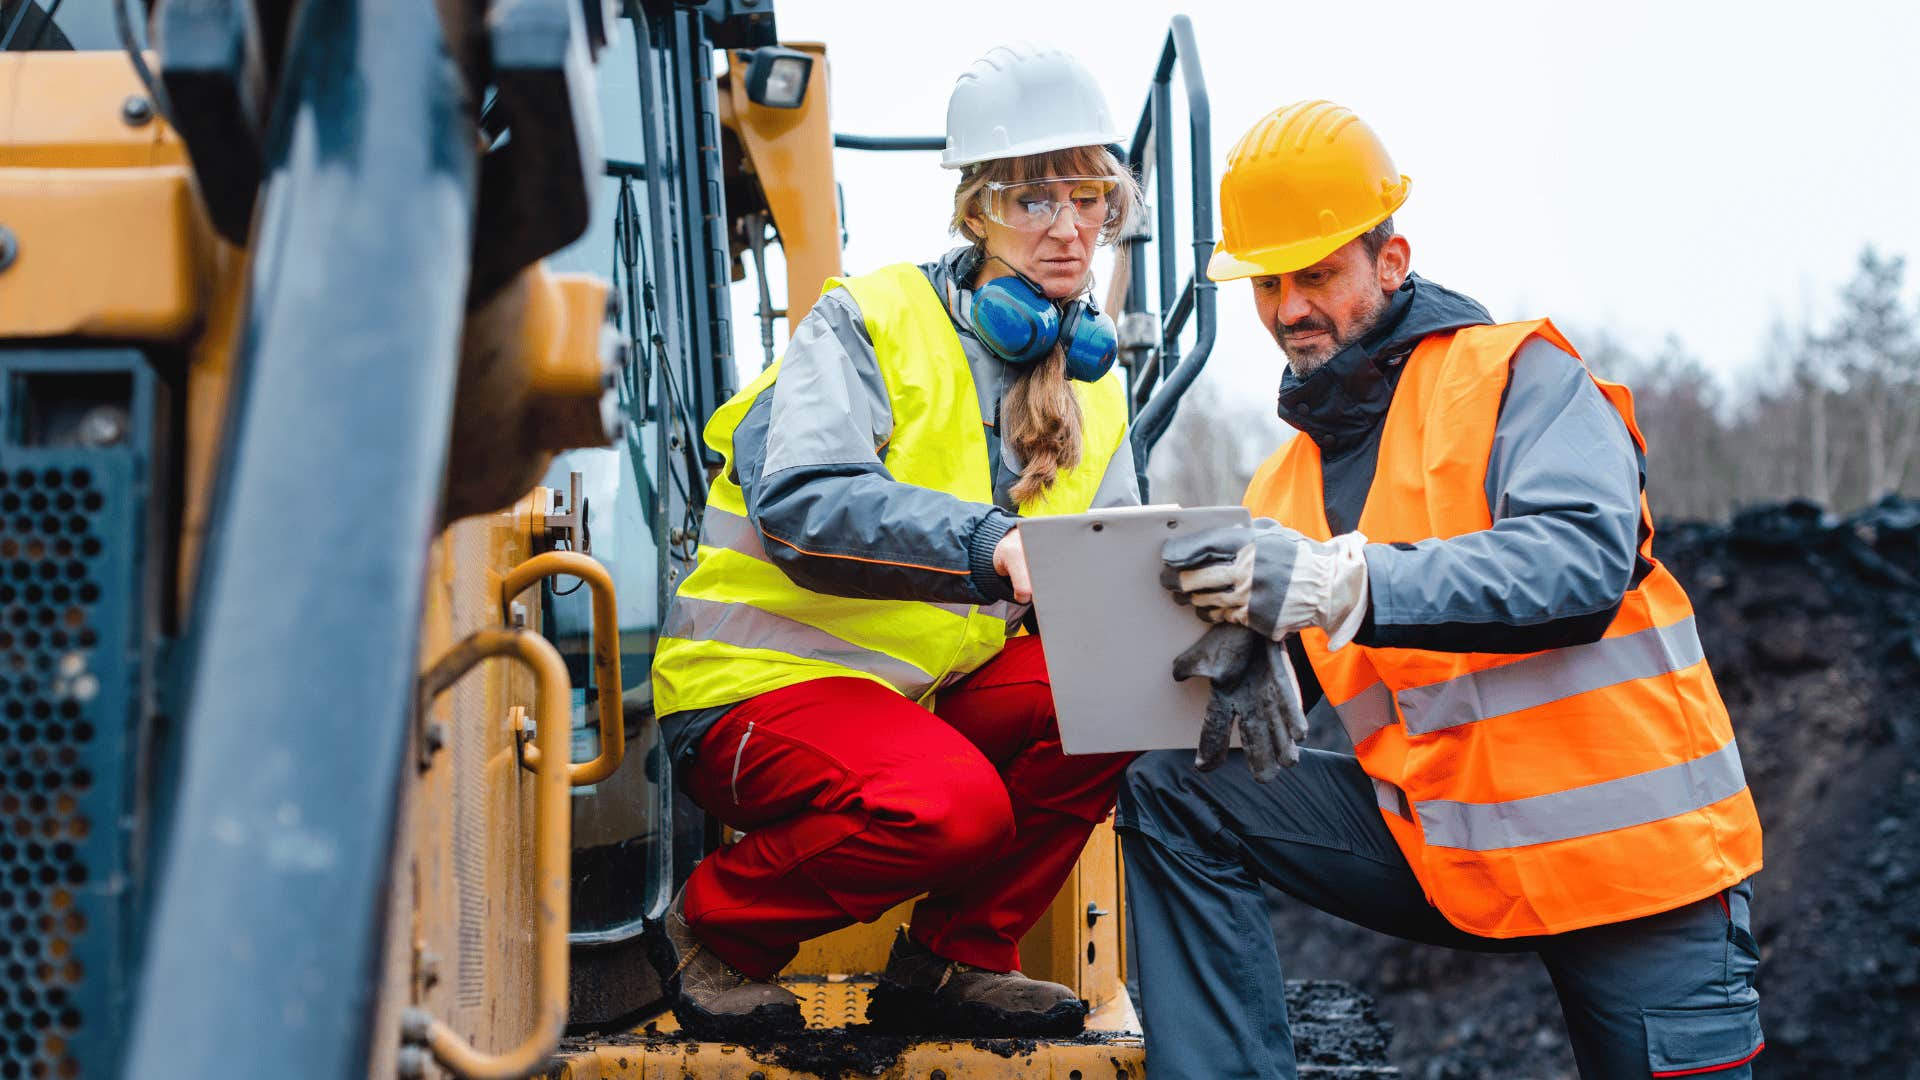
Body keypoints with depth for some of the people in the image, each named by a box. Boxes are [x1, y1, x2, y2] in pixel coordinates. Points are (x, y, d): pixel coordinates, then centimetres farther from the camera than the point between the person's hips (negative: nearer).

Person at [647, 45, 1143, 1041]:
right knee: (954, 802, -33)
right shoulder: (870, 324, -9)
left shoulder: (1090, 379, 12)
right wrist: (989, 542, -41)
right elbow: (800, 503, -27)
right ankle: (716, 924, -6)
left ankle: (955, 956, -3)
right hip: (765, 686, -7)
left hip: (930, 694, 7)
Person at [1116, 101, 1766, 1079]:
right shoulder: (1286, 482, 11)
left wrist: (1342, 581, -38)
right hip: (1445, 848, 5)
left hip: (1631, 850, -5)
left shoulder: (1518, 377, -7)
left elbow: (1584, 563, -26)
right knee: (1173, 794, -9)